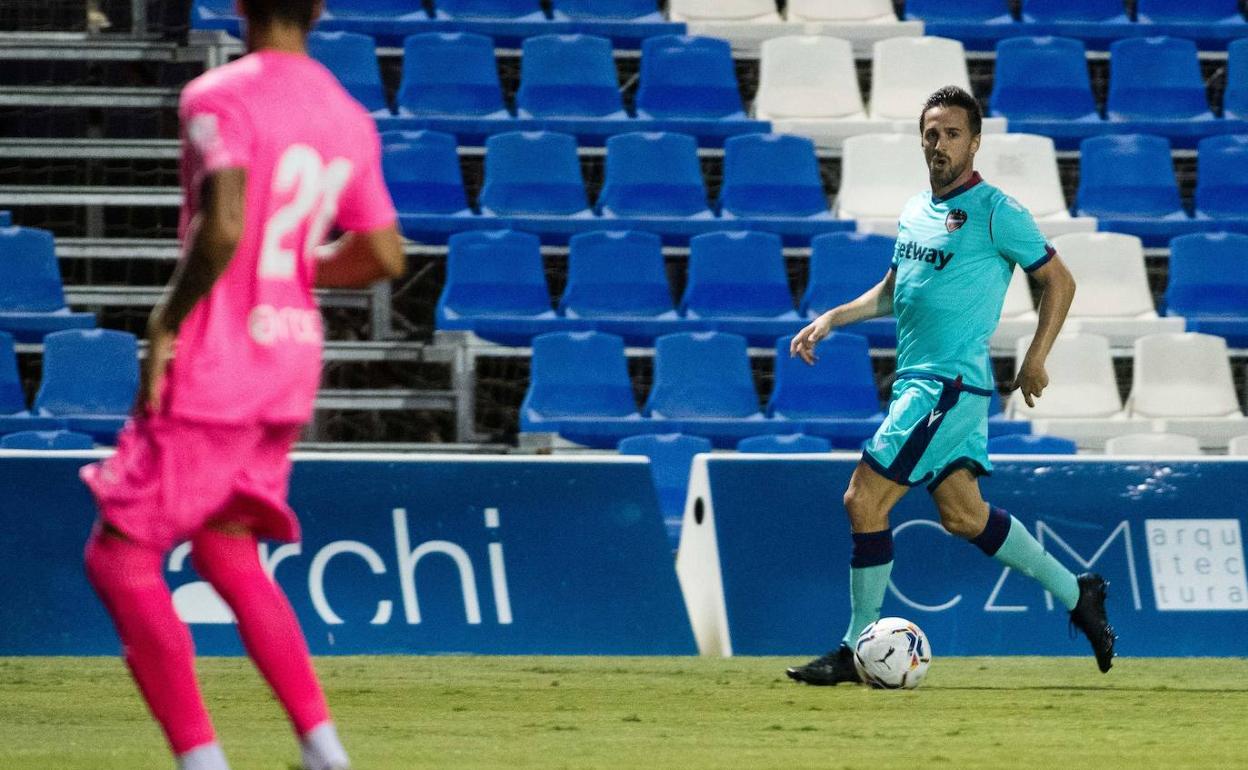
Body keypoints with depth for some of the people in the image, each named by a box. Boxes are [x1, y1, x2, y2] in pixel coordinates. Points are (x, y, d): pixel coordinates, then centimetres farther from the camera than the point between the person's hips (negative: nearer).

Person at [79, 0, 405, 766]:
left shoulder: (218, 99, -14)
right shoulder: (347, 115, 9)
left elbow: (223, 229, -27)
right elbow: (384, 255, 14)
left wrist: (169, 321, -15)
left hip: (212, 367, -8)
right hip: (292, 367, 8)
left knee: (119, 557, 1)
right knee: (227, 552, 21)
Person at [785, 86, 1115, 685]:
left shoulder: (993, 211, -9)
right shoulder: (914, 212, 15)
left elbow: (1059, 281, -3)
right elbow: (891, 292, 28)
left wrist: (1035, 359, -8)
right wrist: (832, 319, 13)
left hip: (950, 384, -9)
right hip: (916, 382, 9)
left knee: (863, 500, -11)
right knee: (963, 515, 12)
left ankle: (857, 648, -3)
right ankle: (1077, 595, 25)